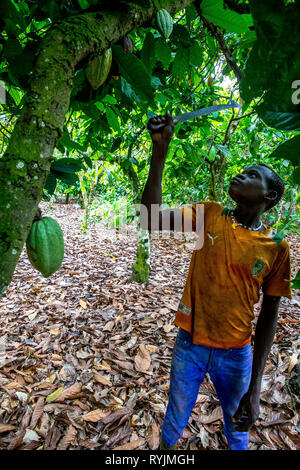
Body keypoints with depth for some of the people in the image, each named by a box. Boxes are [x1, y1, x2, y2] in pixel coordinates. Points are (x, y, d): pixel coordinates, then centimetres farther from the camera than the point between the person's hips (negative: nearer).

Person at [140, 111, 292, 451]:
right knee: (175, 420, 22)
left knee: (238, 430, 24)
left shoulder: (276, 248, -10)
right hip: (189, 342, 1)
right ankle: (166, 446, 53)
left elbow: (268, 315, -5)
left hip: (236, 352, 0)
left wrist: (254, 388, -4)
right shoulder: (208, 215, -8)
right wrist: (160, 150, -26)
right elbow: (149, 220, -21)